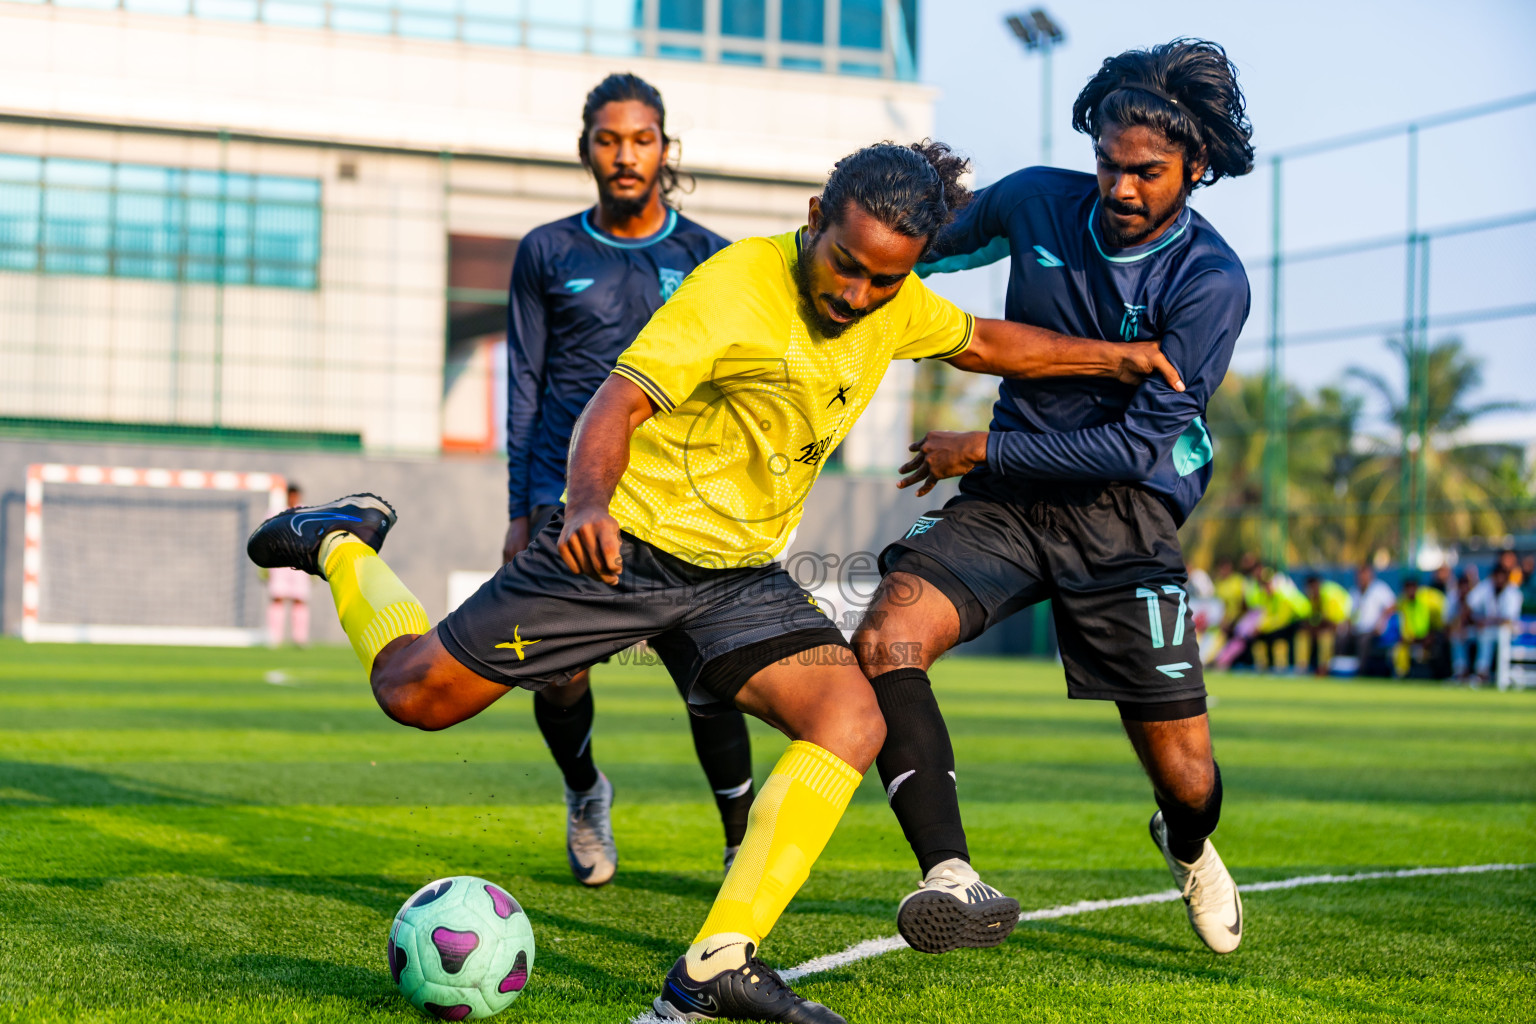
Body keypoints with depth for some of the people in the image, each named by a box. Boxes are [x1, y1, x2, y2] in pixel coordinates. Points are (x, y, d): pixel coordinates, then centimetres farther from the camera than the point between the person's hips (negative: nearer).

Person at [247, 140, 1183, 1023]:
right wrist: (589, 502, -47)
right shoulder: (737, 286, -21)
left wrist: (1112, 356, 17)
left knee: (854, 726, -17)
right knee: (418, 693, -1)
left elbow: (983, 343, 23)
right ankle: (346, 545, 30)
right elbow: (617, 402, -29)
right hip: (627, 544, -6)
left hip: (741, 574, 6)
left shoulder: (897, 308, 1)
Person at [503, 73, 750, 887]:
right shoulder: (547, 254, 9)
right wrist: (519, 510, 5)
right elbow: (524, 383, 10)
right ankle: (584, 792, 24)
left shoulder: (707, 258, 8)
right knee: (559, 674, -8)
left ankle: (744, 844, 1)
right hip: (567, 491, 1)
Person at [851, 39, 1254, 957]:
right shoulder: (1038, 201, -1)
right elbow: (941, 243, 22)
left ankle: (1189, 844, 41)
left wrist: (983, 449, -15)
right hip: (1006, 502, 3)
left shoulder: (1211, 281, -13)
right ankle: (952, 878, -34)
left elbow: (1142, 443, -16)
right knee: (886, 636, -27)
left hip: (1122, 512, -2)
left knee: (1183, 770, 1)